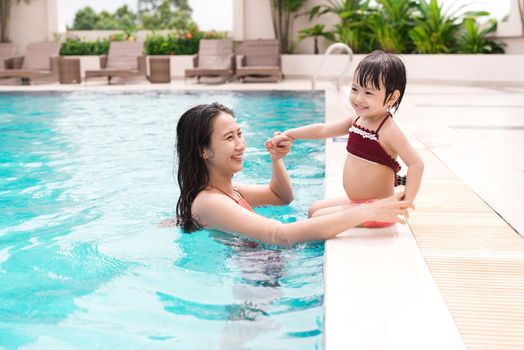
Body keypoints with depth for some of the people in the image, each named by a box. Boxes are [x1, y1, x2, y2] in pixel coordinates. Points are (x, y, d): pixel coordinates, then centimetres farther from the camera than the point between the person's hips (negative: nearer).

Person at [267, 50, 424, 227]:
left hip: (376, 208, -9)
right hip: (355, 201, 9)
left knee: (319, 217, -13)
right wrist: (289, 134, 12)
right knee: (314, 209, 18)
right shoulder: (356, 120, 3)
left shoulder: (388, 130, -22)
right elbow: (323, 129, 13)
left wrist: (406, 203, -29)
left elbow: (416, 164, -25)